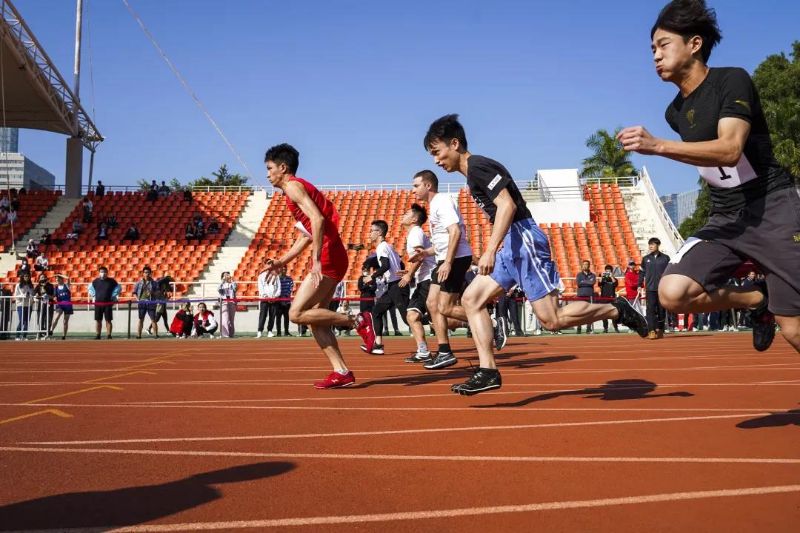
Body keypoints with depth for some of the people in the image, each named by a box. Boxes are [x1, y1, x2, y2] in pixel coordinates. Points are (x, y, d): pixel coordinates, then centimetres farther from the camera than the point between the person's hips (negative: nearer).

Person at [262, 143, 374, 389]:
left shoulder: (293, 186, -6)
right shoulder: (297, 188, 24)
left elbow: (317, 219, -21)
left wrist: (316, 260, -25)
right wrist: (282, 261, 26)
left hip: (328, 257, -10)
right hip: (330, 259, 10)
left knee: (297, 313, -10)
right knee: (314, 317, 9)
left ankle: (358, 321, -6)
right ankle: (341, 372, 8)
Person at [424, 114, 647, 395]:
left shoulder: (478, 166, -10)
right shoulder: (472, 173, 20)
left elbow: (507, 205, -21)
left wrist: (490, 250, -26)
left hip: (523, 240, -10)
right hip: (511, 245, 10)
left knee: (552, 319, -9)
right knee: (471, 299, 3)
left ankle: (616, 310, 9)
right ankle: (488, 371, -1)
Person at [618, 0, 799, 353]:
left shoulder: (732, 81, -11)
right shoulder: (676, 112, 9)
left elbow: (730, 149, -27)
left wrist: (658, 146, -36)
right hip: (726, 218, 6)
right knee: (672, 293, -17)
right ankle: (757, 300, 8)